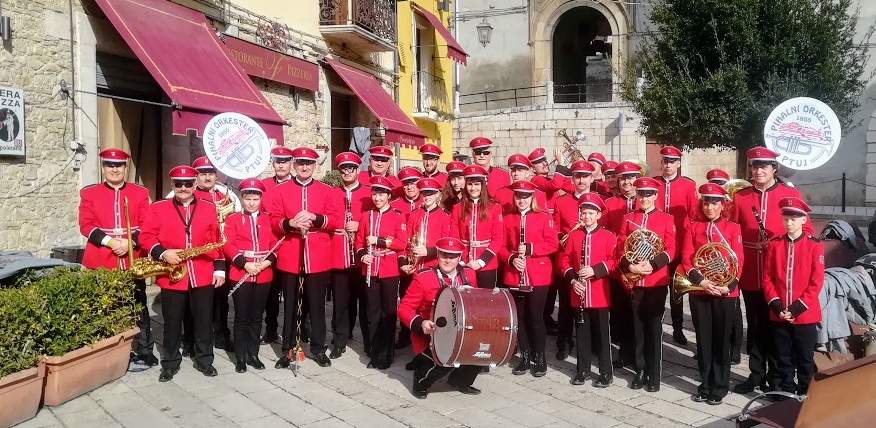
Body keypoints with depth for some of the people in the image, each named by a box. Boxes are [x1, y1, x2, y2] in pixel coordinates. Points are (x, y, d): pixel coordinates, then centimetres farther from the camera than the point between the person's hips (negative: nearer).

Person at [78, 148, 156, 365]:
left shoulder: (140, 192, 6)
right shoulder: (89, 192, 5)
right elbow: (86, 224, -3)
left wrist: (130, 242, -16)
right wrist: (109, 241, -16)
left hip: (133, 259, 0)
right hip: (101, 261, 0)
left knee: (139, 305, 7)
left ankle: (145, 350, 17)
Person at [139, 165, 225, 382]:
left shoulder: (209, 208, 4)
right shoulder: (158, 208, 2)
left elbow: (218, 241, 4)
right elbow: (146, 236, -1)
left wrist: (219, 268, 0)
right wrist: (163, 253, -17)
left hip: (203, 276, 1)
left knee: (204, 320, 9)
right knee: (172, 322, 10)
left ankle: (204, 359, 24)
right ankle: (170, 363, 24)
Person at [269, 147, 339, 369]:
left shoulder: (326, 191, 6)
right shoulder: (280, 191, 5)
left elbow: (335, 220, 0)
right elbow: (273, 221, 1)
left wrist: (315, 218, -16)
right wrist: (290, 223, -18)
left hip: (318, 258, 0)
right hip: (289, 258, 0)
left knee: (317, 305, 8)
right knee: (290, 306, 8)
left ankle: (319, 348, 20)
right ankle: (288, 349, 19)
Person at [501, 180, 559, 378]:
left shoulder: (544, 218, -1)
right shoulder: (507, 220, 8)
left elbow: (552, 244, -7)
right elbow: (501, 247, 7)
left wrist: (530, 248, -18)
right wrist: (511, 258, -12)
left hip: (538, 276, -3)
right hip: (514, 276, 3)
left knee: (536, 317, 2)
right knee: (519, 317, 9)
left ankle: (540, 358, 15)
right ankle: (525, 356, 21)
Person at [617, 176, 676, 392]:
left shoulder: (666, 219, 2)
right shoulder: (628, 219, 7)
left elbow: (670, 249, -4)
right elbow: (620, 247, 4)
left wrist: (652, 265, -18)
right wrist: (630, 266, -13)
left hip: (657, 282, -2)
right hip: (633, 281, 2)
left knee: (654, 329, 4)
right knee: (638, 328, 10)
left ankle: (654, 375, 13)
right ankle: (640, 371, 21)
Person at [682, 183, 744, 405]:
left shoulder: (733, 228, 3)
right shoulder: (692, 228, 6)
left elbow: (738, 260, -3)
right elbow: (686, 258, -1)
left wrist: (729, 286, -16)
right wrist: (700, 281, -15)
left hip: (725, 292, -1)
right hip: (699, 291, 1)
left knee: (721, 340, 6)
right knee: (703, 339, 8)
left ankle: (719, 388, 17)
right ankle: (705, 386, 20)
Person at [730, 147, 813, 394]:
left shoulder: (791, 194, -1)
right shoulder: (739, 197, 5)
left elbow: (806, 231, -2)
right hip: (750, 276, 2)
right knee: (755, 326, 13)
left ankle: (776, 379, 20)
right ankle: (756, 374, 25)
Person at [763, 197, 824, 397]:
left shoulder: (815, 245, -4)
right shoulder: (774, 244, 3)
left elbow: (817, 282, -7)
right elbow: (767, 278, 3)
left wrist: (798, 308, -13)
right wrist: (776, 305, -8)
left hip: (805, 314, -2)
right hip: (778, 314, 2)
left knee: (805, 358, 9)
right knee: (783, 358, 12)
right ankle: (786, 393, 24)